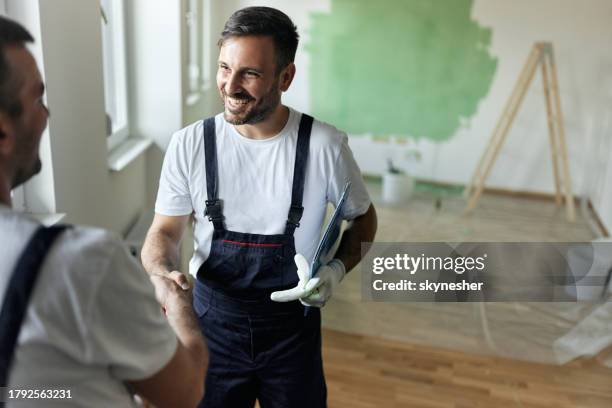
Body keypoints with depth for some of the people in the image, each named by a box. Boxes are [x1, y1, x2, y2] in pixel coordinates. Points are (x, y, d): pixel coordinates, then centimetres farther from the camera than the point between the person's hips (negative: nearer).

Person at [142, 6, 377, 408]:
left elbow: (363, 218, 2)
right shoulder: (190, 144, -12)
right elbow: (165, 231, -2)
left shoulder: (325, 145, -15)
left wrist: (337, 269, -16)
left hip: (293, 327, 0)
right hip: (212, 322, 1)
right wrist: (162, 274, -23)